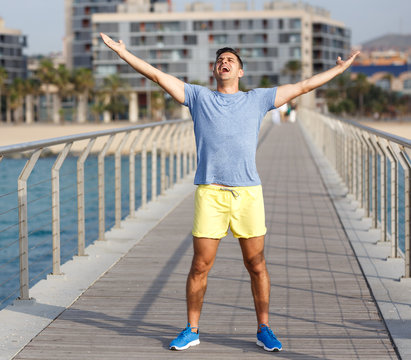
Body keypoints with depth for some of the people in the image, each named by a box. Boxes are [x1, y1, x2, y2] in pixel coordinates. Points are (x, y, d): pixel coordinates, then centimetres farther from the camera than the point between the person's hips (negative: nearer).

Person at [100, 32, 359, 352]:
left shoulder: (257, 100, 15)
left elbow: (302, 87, 20)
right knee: (200, 266, 1)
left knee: (256, 265, 3)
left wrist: (339, 69, 23)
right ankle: (192, 330, 14)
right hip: (209, 193, 0)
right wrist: (123, 52, 9)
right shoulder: (198, 97, 13)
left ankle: (264, 329, 16)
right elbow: (157, 75, 12)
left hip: (248, 193, 1)